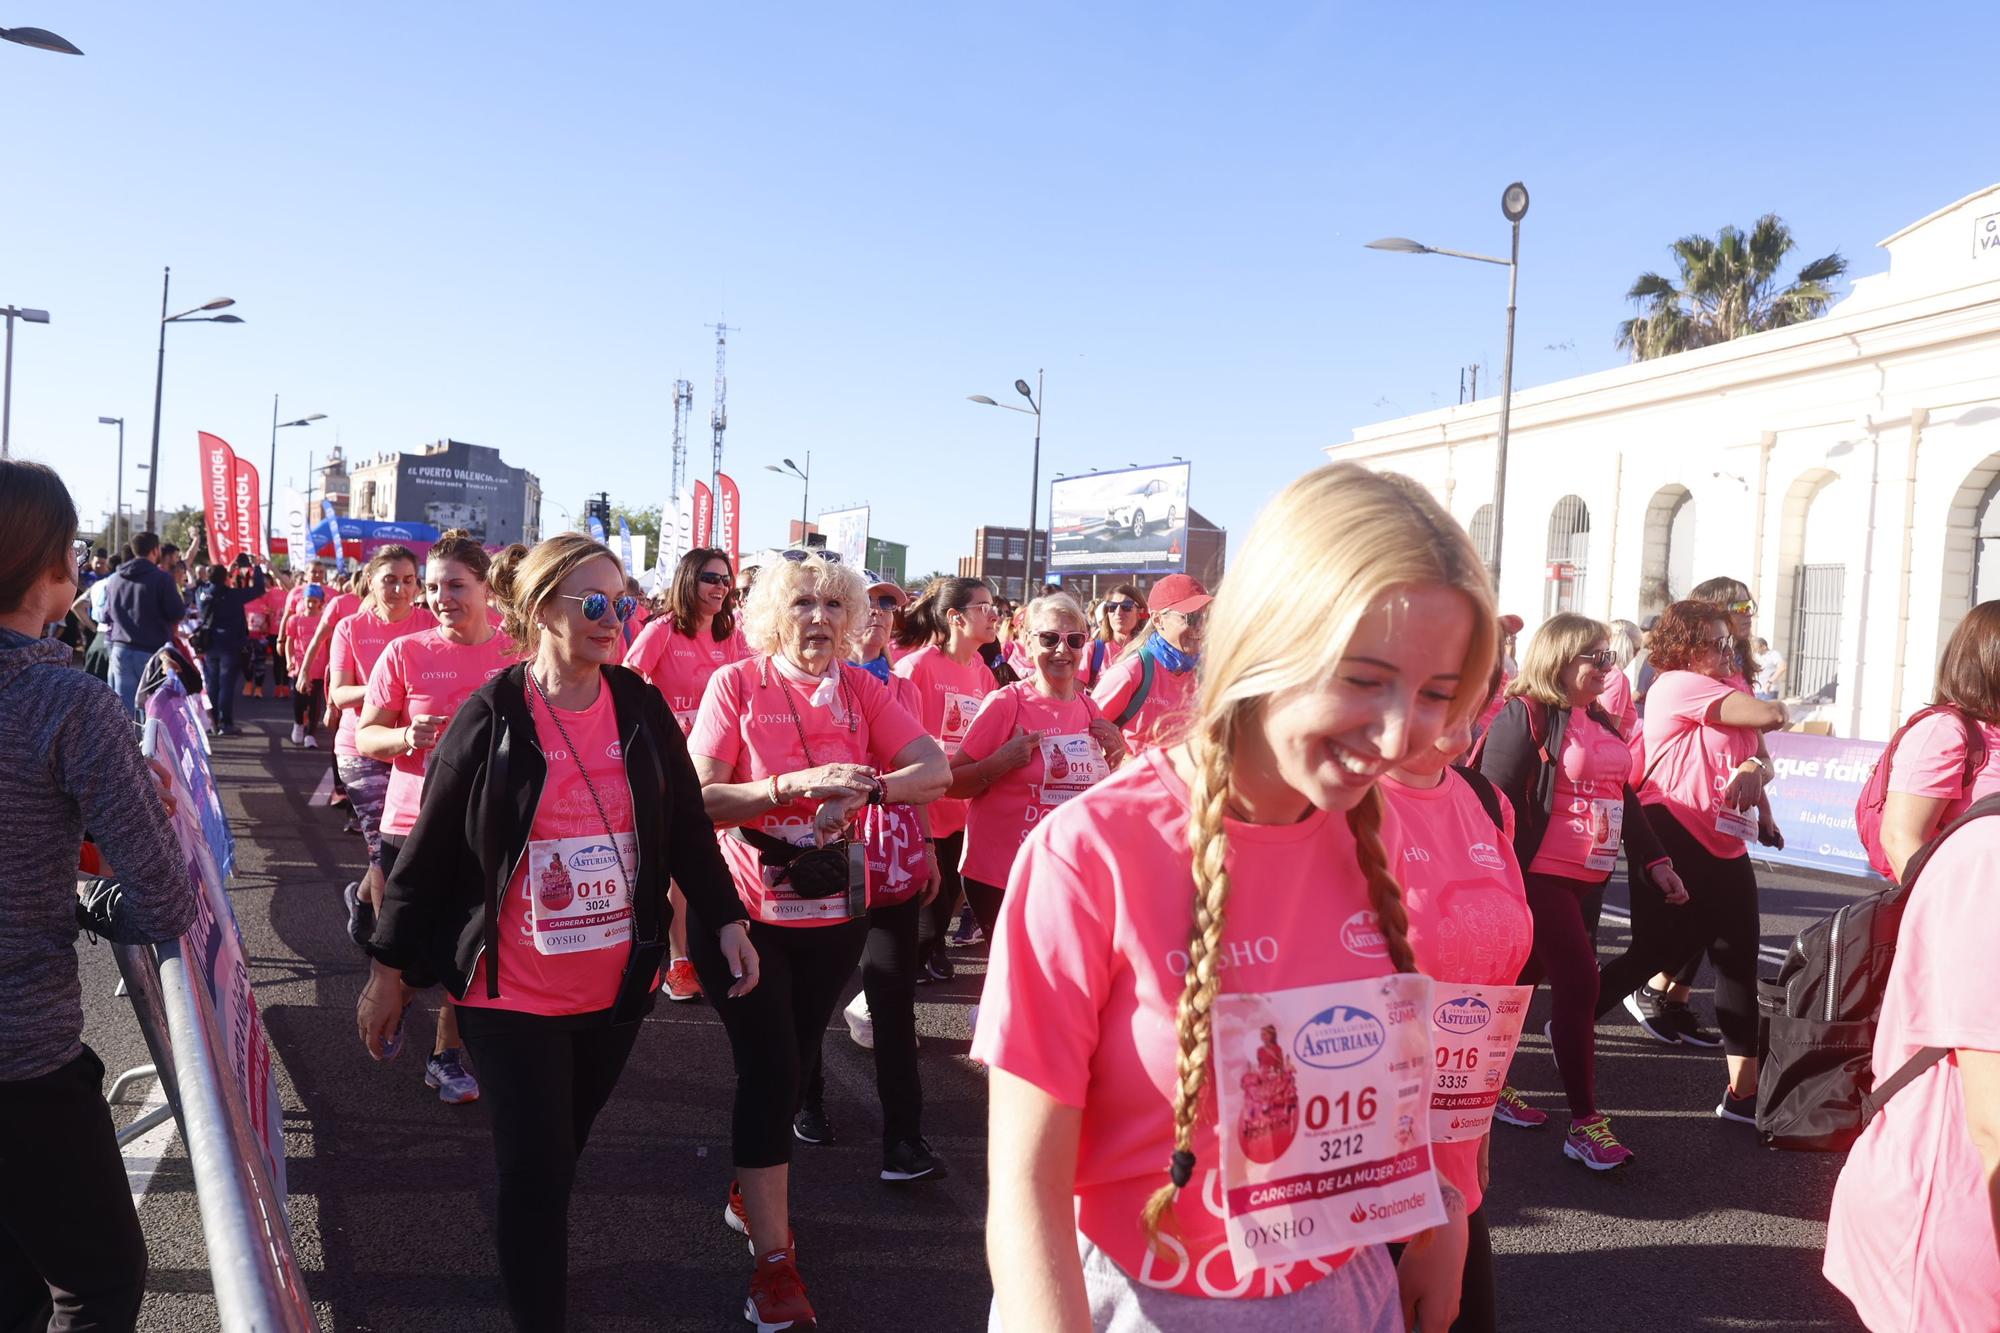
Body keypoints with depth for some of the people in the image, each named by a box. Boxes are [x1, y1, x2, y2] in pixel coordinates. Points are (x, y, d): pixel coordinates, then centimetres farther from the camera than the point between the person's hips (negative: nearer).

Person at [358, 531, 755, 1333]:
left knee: (557, 1160, 19)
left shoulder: (641, 707, -1)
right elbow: (431, 848, -6)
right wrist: (390, 969, -2)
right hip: (513, 992, -4)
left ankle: (527, 1260, 44)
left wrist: (725, 918, 5)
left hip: (617, 987, 4)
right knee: (535, 1173, 0)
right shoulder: (490, 716, -11)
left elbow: (686, 822, 7)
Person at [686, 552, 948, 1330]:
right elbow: (699, 800, -17)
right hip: (742, 911, -4)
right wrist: (795, 784, -29)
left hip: (832, 914, 4)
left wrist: (866, 788, -28)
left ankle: (751, 1190, 42)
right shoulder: (736, 684, -10)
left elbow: (935, 772, -10)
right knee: (769, 1069, -6)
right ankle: (774, 1259, 6)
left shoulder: (861, 690, -2)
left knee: (793, 1066, 17)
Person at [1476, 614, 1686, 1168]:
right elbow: (1497, 801, -16)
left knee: (1523, 982, 15)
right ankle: (1584, 1123, -2)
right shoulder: (1525, 715, -12)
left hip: (1589, 879, 8)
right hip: (1540, 875, -8)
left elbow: (1623, 798, 21)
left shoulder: (1600, 722, 15)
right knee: (1579, 985, -9)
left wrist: (1655, 861, 15)